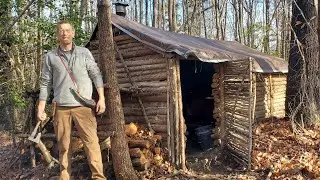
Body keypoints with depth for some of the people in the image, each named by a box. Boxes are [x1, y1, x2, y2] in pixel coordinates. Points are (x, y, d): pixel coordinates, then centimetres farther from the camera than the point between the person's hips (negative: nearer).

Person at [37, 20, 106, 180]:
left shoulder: (84, 53, 7)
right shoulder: (50, 57, 8)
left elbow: (96, 75, 5)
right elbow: (45, 83, 10)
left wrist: (101, 98, -3)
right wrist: (40, 108, 6)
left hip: (83, 106, -1)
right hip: (61, 108, 2)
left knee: (91, 142, -7)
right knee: (63, 145, 8)